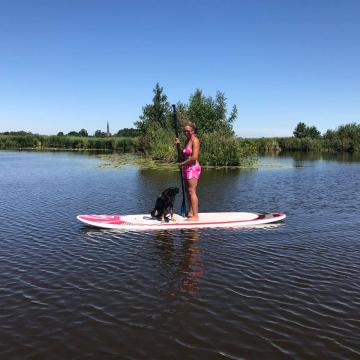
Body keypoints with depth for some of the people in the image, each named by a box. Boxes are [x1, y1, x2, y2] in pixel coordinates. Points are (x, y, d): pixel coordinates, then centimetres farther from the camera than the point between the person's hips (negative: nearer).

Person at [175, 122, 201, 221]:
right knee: (188, 191, 13)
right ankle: (190, 212, 23)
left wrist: (182, 164, -11)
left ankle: (195, 215, -4)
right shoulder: (187, 141, 16)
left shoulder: (195, 140, -11)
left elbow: (194, 157, -22)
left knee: (192, 191, -8)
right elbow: (183, 157, 15)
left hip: (193, 168, -9)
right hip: (187, 168, 9)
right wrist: (178, 145, 7)